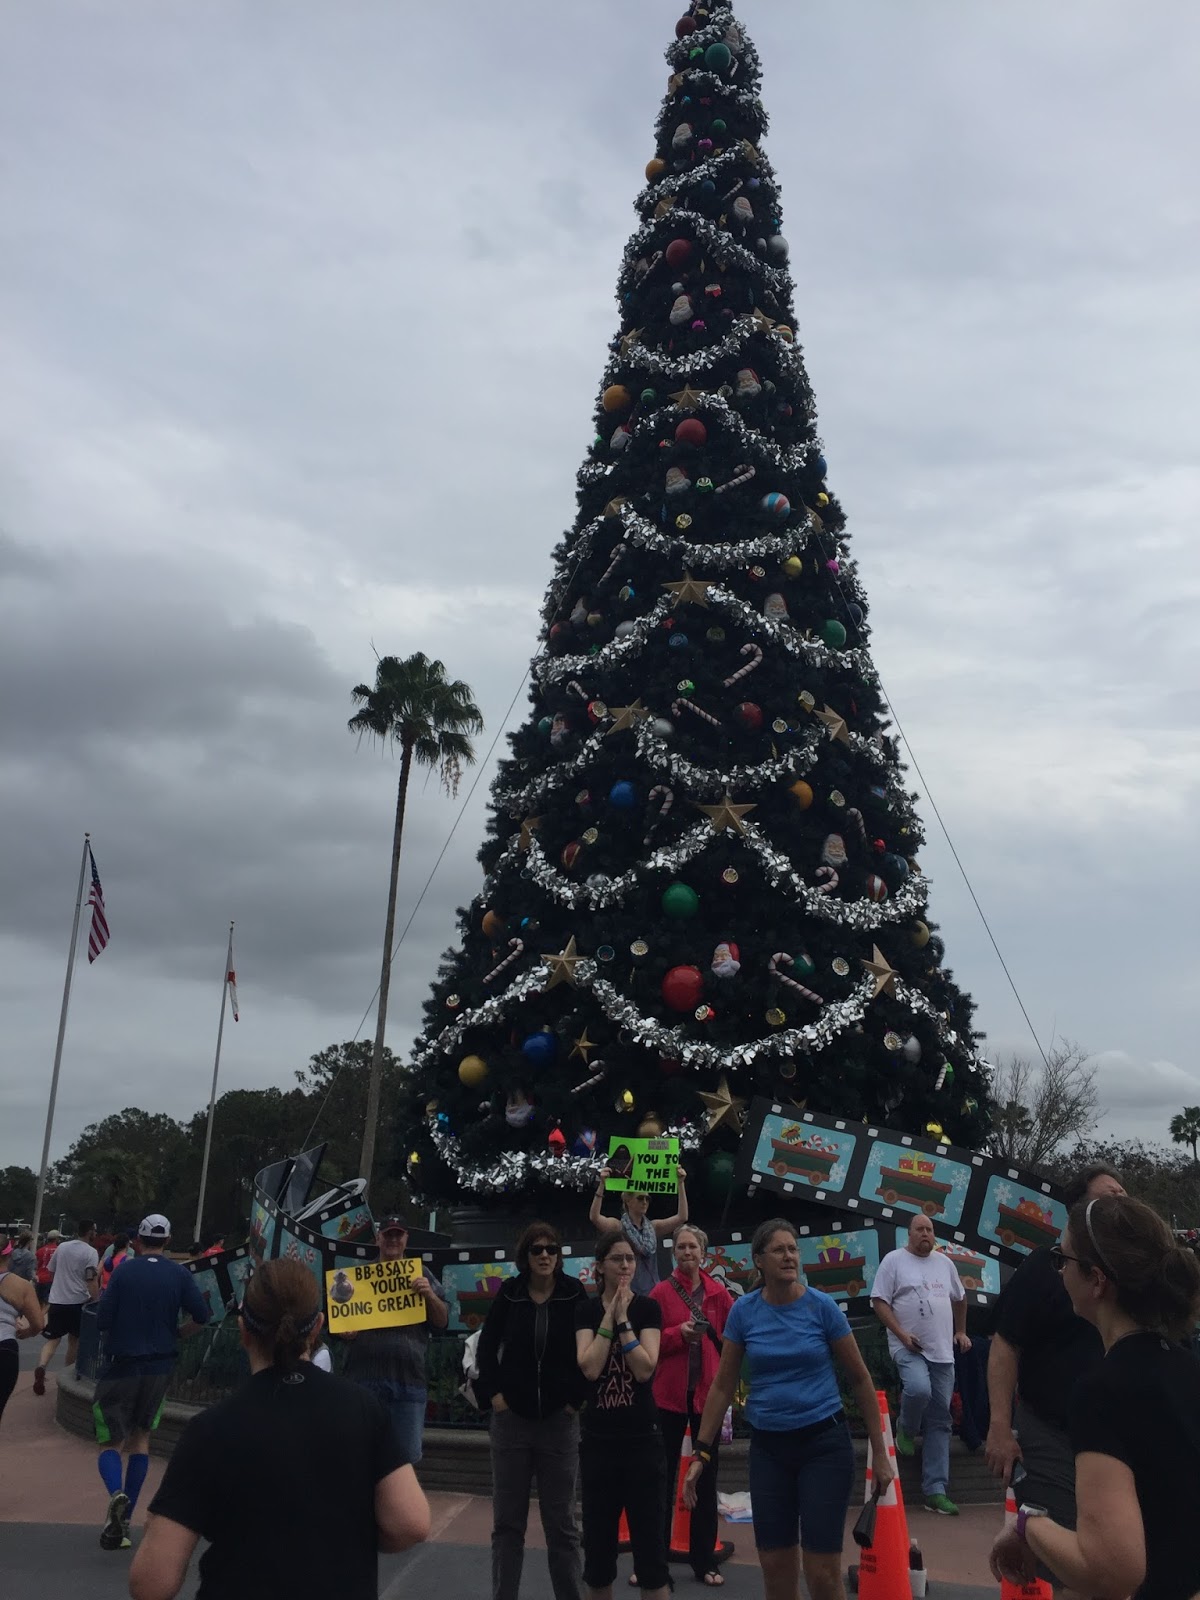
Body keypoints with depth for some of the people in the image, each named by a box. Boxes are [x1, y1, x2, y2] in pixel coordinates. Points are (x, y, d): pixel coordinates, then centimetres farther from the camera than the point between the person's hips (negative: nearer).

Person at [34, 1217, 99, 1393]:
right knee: (74, 1339, 15)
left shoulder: (62, 1246, 7)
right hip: (78, 1301, -4)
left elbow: (51, 1273, 18)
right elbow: (91, 1281, -17)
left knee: (52, 1339, 4)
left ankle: (41, 1368, -21)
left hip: (57, 1300, 4)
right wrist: (97, 1302, -11)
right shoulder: (90, 1252, -11)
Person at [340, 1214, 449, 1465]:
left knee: (407, 1457, 3)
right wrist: (343, 1332, -7)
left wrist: (430, 1296, -11)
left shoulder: (420, 1276, 13)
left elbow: (442, 1321, 9)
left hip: (409, 1380, 0)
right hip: (363, 1378, 0)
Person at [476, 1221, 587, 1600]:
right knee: (507, 1520, 10)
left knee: (561, 1522, 7)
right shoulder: (508, 1293, -1)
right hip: (511, 1418, 2)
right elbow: (486, 1347, 7)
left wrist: (578, 1397, -6)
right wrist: (492, 1392, -1)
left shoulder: (575, 1295, -6)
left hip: (560, 1420, -1)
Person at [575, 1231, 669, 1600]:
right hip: (598, 1439, 2)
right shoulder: (586, 1310, 2)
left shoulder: (647, 1308, -2)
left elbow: (645, 1369, -14)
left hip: (642, 1438, -2)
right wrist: (609, 1317, -12)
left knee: (649, 1540, 0)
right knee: (597, 1538, 9)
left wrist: (623, 1320, -14)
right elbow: (590, 1368, -13)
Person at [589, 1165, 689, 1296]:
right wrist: (602, 1184, -32)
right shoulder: (618, 1226, -4)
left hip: (652, 1291, 4)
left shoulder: (653, 1228, 8)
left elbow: (682, 1217, -2)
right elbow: (594, 1217, -22)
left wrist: (681, 1183, -10)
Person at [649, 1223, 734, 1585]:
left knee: (706, 1478, 10)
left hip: (708, 1392, 2)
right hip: (670, 1393, -2)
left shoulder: (719, 1293, 1)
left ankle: (705, 1560, 21)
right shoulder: (661, 1292, -4)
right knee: (663, 1477, 6)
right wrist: (678, 1333, -19)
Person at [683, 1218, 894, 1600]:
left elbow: (859, 1379, 0)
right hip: (768, 1448, 3)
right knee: (775, 1566, 8)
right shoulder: (743, 1311, -3)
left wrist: (879, 1452, 0)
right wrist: (702, 1452, 2)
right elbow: (723, 1385, 5)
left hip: (824, 1443, -2)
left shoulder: (822, 1306, -8)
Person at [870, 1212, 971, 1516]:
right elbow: (879, 1301, -6)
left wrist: (961, 1331, 23)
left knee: (940, 1422, 2)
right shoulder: (894, 1260, -3)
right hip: (909, 1348, -5)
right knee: (918, 1389, -34)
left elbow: (959, 1298, 29)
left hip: (943, 1351, 5)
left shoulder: (945, 1263, 14)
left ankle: (935, 1491, 7)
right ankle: (906, 1429, 1)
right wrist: (902, 1334, -16)